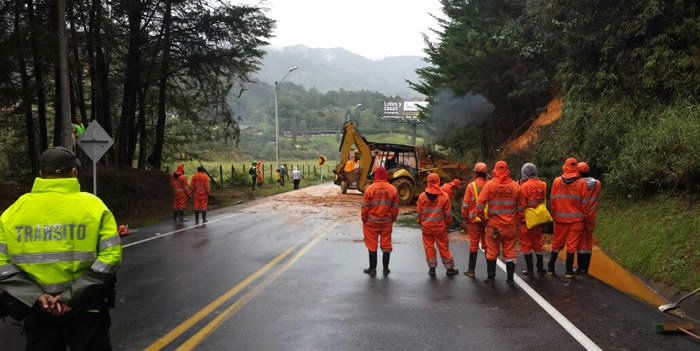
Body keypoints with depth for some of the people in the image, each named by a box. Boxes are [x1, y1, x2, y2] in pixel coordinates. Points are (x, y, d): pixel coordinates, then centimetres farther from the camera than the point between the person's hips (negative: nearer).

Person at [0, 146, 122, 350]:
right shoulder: (94, 206, -9)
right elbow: (110, 256, -15)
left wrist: (36, 296, -8)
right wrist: (72, 295, -12)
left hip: (36, 310, 2)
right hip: (86, 309, -2)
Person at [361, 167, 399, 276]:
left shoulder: (370, 189, -11)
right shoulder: (393, 189, -4)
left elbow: (365, 207, -8)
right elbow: (395, 208, 1)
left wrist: (364, 219, 5)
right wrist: (393, 219, 15)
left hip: (371, 222, -2)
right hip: (387, 222, 2)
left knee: (372, 245, 9)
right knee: (386, 245, 12)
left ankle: (372, 269, 14)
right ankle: (386, 268, 19)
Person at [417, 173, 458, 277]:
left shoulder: (422, 196, -7)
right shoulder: (444, 196, -9)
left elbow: (419, 212, 1)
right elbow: (448, 213, -2)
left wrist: (421, 223, 16)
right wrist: (448, 223, 13)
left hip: (426, 227, 0)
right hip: (440, 227, 0)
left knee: (429, 247, 10)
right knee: (444, 247, 9)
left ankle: (432, 268, 14)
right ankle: (449, 268, 19)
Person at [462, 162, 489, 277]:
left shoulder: (471, 186, -9)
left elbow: (466, 204, -8)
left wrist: (465, 217, 5)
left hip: (474, 219, -2)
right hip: (489, 219, 2)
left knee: (474, 245, 7)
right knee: (487, 244, 12)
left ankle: (471, 270, 11)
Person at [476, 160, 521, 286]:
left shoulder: (490, 185, -8)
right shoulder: (515, 186, 0)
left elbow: (480, 203, -12)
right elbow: (521, 207, 5)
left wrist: (482, 217, 1)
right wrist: (517, 221, 14)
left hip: (494, 225, -2)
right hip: (511, 225, 2)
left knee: (492, 251, 9)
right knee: (510, 252, 9)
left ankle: (490, 277, 15)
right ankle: (510, 279, 12)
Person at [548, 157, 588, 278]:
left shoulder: (557, 181, -3)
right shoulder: (581, 183, -7)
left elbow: (552, 200, 1)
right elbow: (584, 202, -4)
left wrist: (554, 214, 12)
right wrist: (582, 214, 9)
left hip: (560, 218, 2)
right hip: (576, 218, -2)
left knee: (557, 243, 14)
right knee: (572, 244, 5)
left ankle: (551, 267, 18)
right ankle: (569, 270, 7)